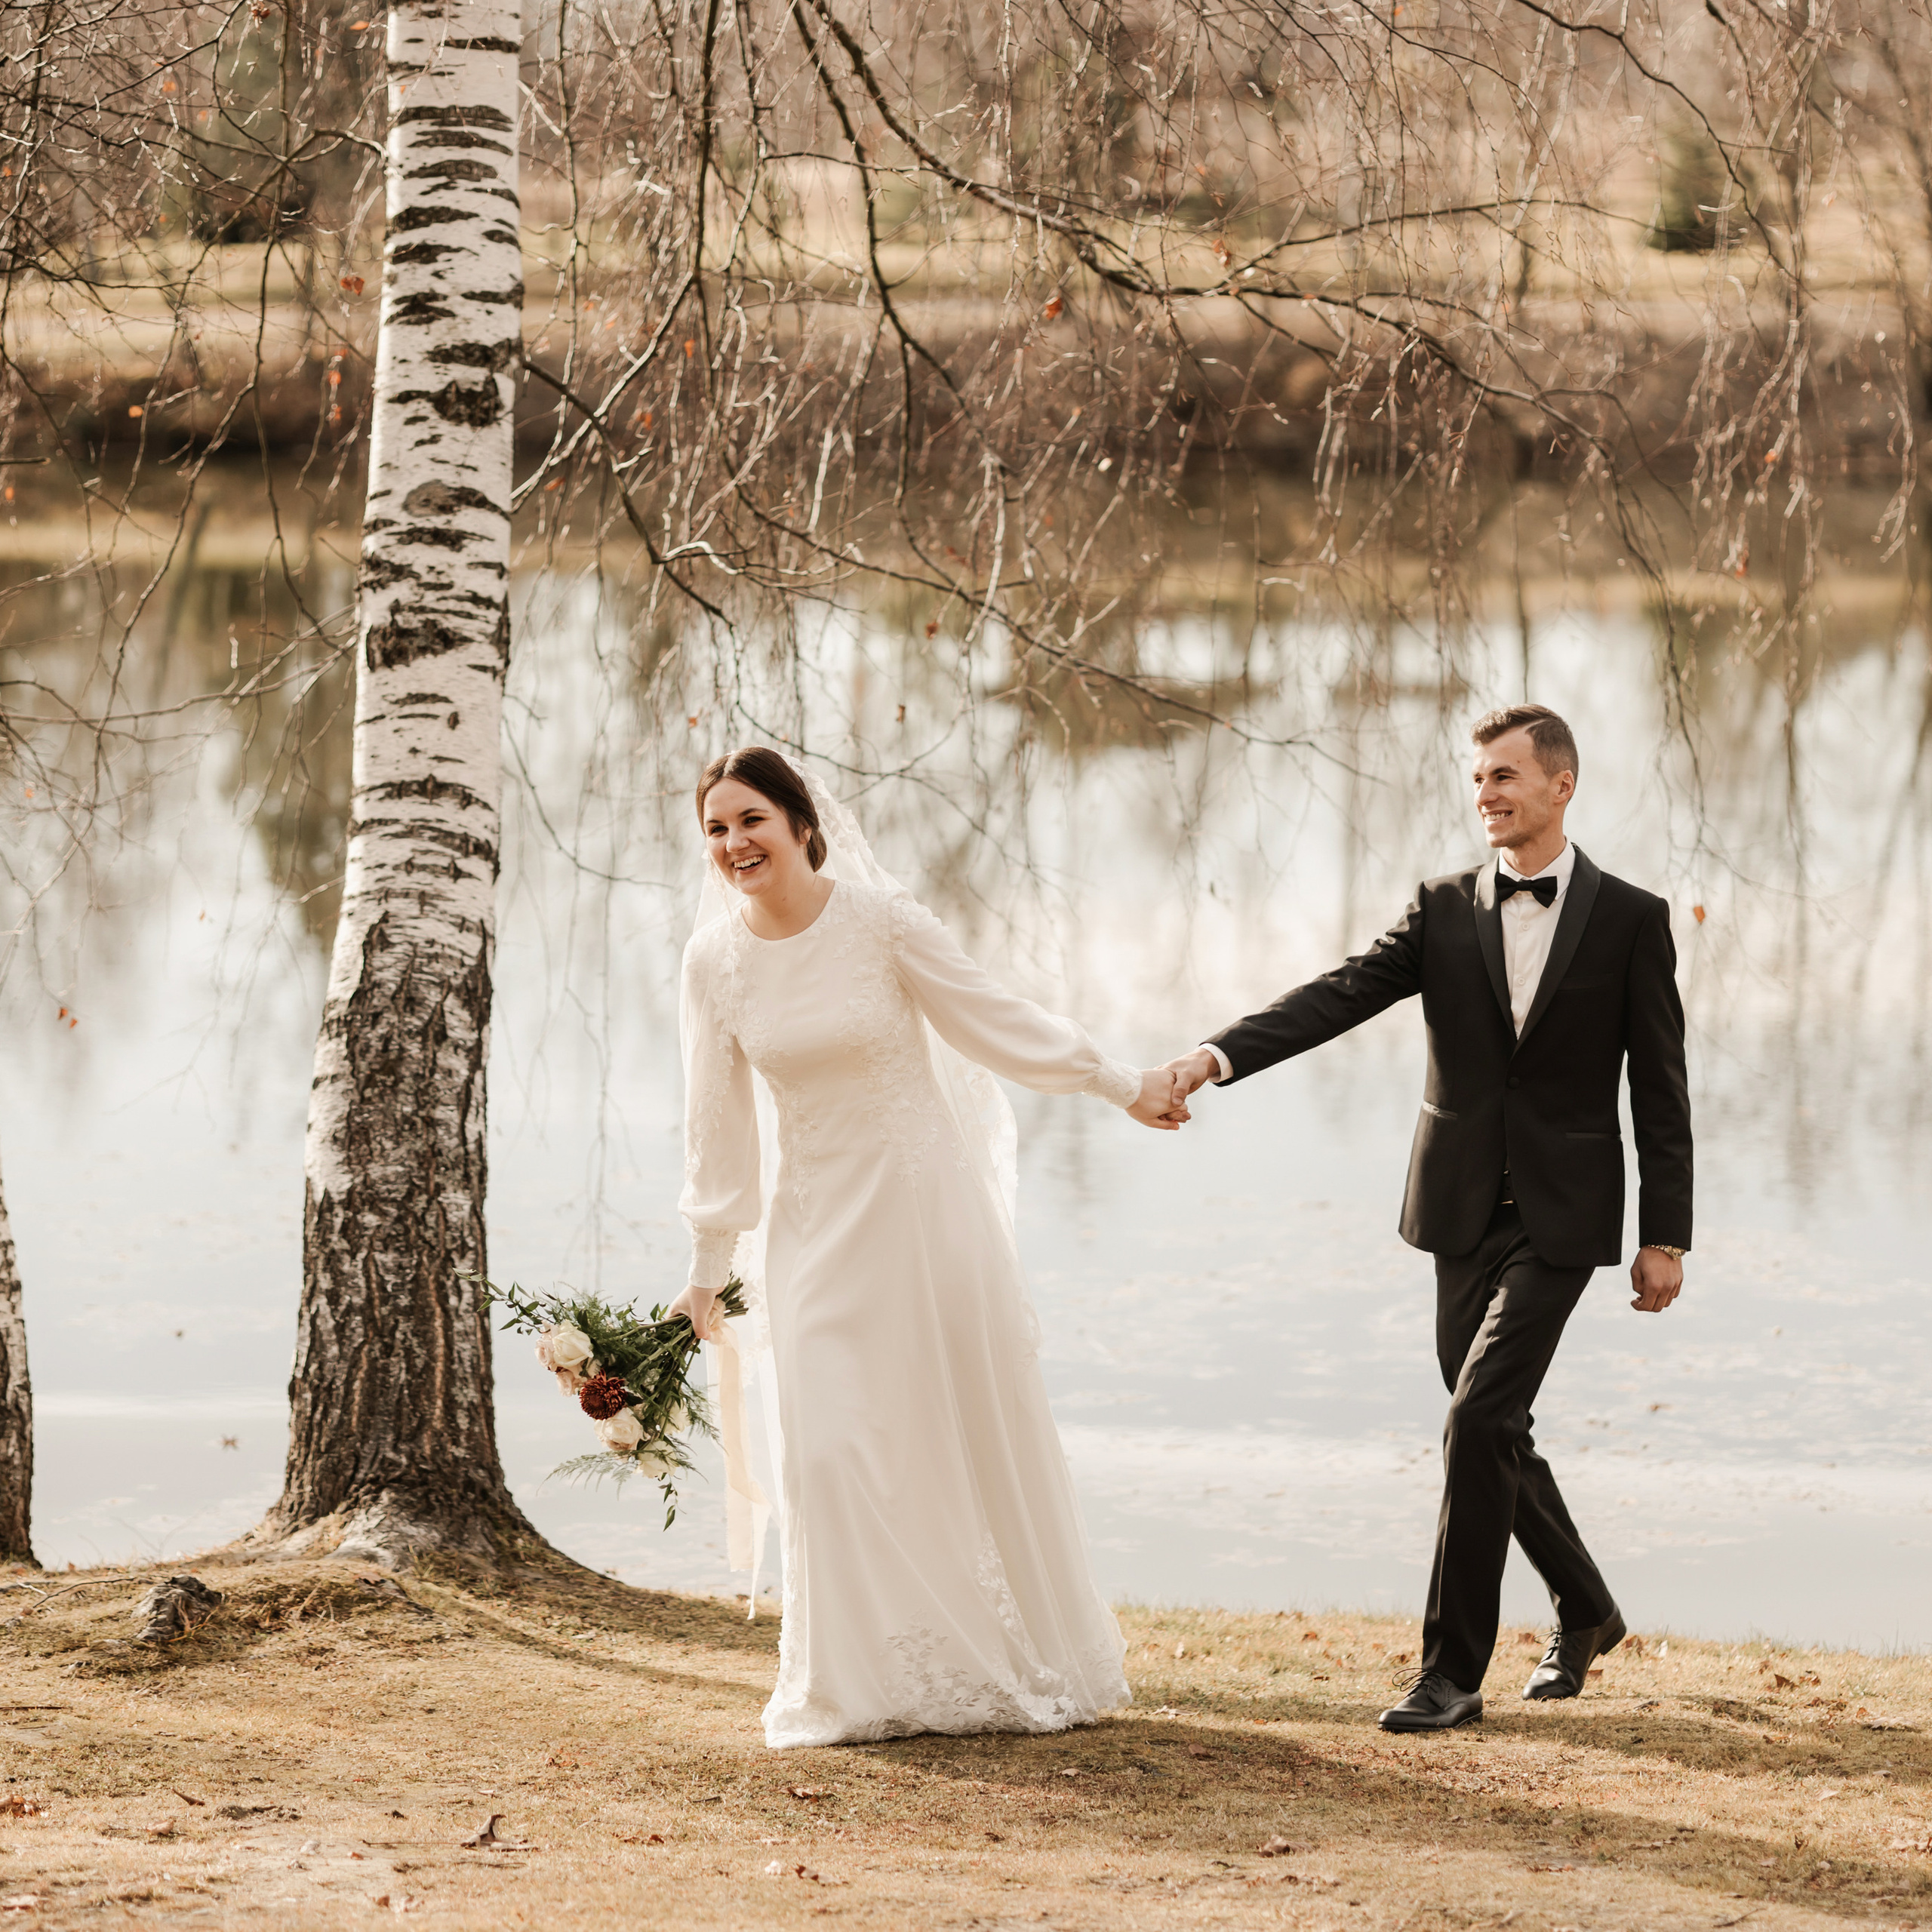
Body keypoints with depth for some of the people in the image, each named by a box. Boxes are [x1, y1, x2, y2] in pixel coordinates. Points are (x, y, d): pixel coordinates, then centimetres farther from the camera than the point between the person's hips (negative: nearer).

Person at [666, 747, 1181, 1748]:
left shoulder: (882, 922, -12)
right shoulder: (713, 960, -3)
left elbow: (995, 1021, -3)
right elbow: (715, 1118, 6)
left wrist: (1123, 1085, 2)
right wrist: (707, 1267, 11)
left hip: (926, 1204, -2)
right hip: (817, 1224, 2)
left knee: (973, 1433, 5)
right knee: (830, 1451, -4)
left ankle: (1012, 1665, 20)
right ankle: (865, 1682, 10)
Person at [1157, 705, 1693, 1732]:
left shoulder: (1630, 919, -2)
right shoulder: (1443, 911, 4)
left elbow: (1660, 1091, 0)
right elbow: (1337, 997, -9)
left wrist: (1665, 1234, -3)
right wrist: (1217, 1055, -25)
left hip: (1562, 1217, -4)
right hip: (1464, 1212, 4)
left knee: (1479, 1417, -14)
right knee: (1493, 1431, 11)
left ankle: (1453, 1668, -8)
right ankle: (1584, 1611, 34)